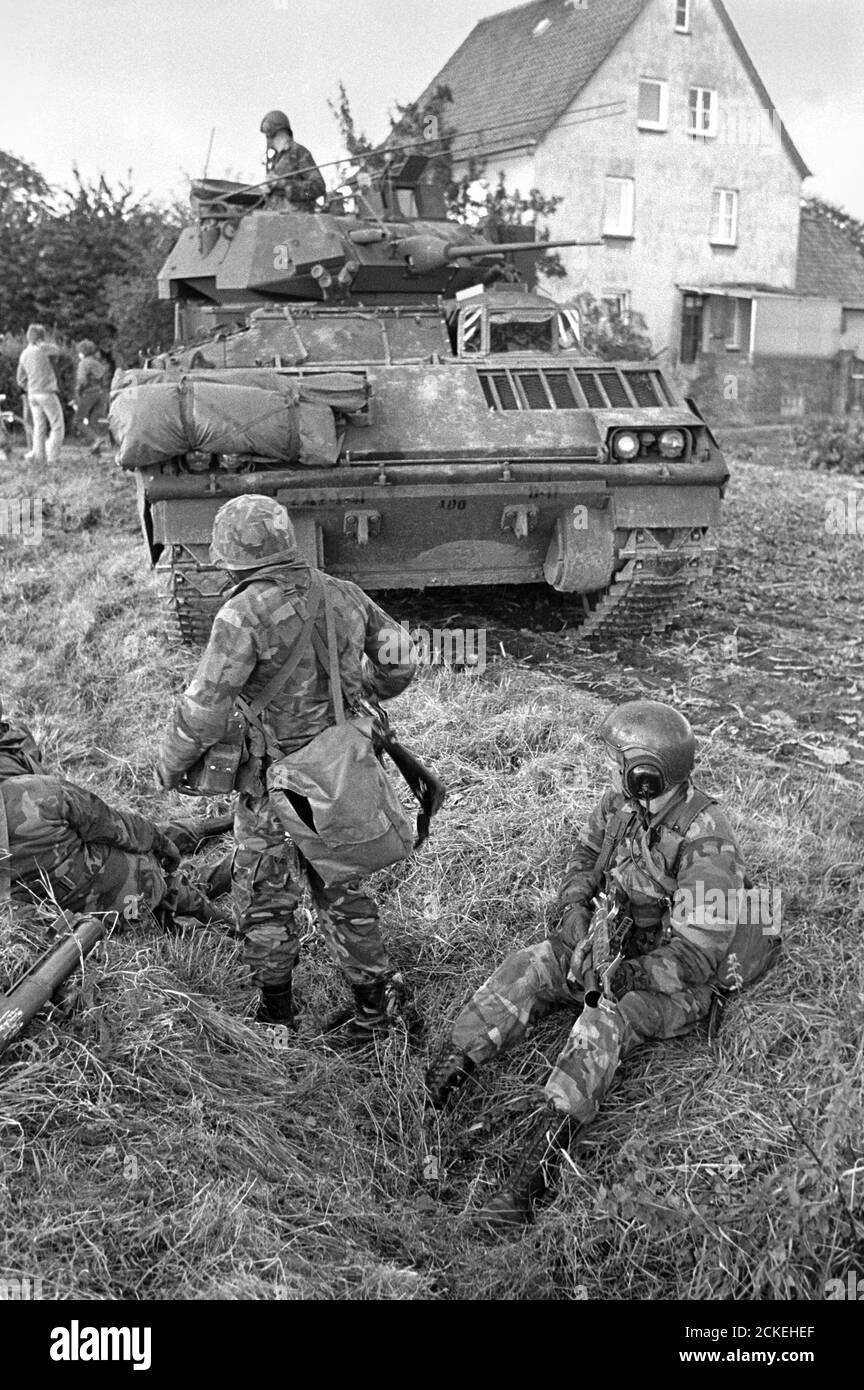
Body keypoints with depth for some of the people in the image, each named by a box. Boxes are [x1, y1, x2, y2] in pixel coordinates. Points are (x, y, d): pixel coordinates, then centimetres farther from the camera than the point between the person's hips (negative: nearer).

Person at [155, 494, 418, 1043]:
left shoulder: (244, 614, -18)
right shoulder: (341, 593, 0)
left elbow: (205, 710, -20)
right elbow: (401, 659, 10)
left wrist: (170, 764, -3)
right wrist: (362, 694, 29)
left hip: (277, 779, -6)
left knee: (265, 897, 13)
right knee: (339, 887, 21)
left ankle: (276, 1013, 27)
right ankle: (376, 994, 25)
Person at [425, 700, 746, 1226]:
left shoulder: (707, 843, -27)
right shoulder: (623, 801, -6)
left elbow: (697, 956, -26)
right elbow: (587, 856, 13)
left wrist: (620, 975, -31)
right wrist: (573, 908, -4)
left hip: (674, 982, -8)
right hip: (613, 944, 8)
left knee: (606, 1019, -34)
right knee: (526, 969, -12)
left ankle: (531, 1176, -43)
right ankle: (437, 1082, -19)